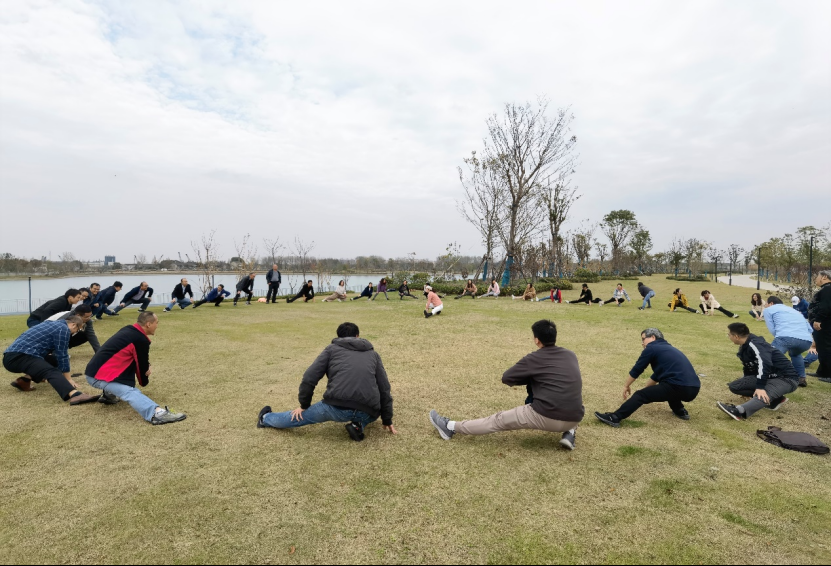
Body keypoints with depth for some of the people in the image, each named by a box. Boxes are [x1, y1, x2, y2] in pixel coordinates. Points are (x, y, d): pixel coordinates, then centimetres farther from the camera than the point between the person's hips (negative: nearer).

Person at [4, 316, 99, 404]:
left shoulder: (52, 324, 26)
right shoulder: (63, 329, -3)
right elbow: (62, 355, -3)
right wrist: (68, 379, 6)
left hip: (11, 356, 10)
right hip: (18, 357, -10)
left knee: (54, 361, 23)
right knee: (51, 371, -29)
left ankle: (24, 380, 6)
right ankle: (75, 395, -54)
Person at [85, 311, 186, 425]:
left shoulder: (128, 330, 11)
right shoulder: (141, 340, -16)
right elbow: (142, 364, -4)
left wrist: (146, 367, 4)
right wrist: (144, 382, 15)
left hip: (98, 369, 10)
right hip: (98, 376, -10)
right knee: (130, 392, -27)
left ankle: (109, 395, 27)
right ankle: (156, 413, -50)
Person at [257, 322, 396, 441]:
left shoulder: (332, 349, 18)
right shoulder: (373, 354, 23)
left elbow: (310, 377, 11)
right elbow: (384, 388, 20)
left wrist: (304, 405, 24)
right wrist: (387, 420, 27)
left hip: (337, 406, 0)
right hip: (368, 412, 1)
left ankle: (265, 419, 45)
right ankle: (359, 425, 11)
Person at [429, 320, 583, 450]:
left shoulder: (535, 358, -3)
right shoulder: (570, 355, 12)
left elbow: (506, 378, 6)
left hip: (546, 417, -5)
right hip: (574, 419, 5)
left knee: (498, 420, 10)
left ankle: (451, 427, 19)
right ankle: (569, 433, 17)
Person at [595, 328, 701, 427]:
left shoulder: (652, 348, 1)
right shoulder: (668, 348, 26)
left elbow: (637, 370, 7)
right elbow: (657, 375, 34)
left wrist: (626, 386, 20)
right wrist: (645, 388, 39)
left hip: (680, 388, -8)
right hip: (694, 389, 8)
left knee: (641, 395, -4)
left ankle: (615, 418, -13)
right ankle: (680, 411, 26)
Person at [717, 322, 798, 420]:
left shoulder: (754, 344, -22)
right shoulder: (744, 347, 7)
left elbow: (764, 363, -39)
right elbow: (749, 367, 21)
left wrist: (760, 387, -44)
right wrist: (746, 387, 31)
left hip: (786, 378, -9)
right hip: (769, 377, 9)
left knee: (764, 394, -39)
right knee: (734, 386, -1)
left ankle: (740, 412, -66)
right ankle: (775, 400, -4)